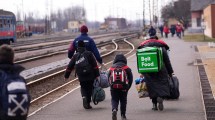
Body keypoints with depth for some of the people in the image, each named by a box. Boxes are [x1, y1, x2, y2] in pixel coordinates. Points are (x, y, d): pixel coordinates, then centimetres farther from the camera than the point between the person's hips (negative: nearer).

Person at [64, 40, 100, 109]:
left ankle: (84, 97, -13)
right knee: (89, 88, 11)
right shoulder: (89, 54, 1)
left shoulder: (75, 56, 8)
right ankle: (88, 103, 11)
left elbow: (70, 67, 11)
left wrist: (66, 75, 21)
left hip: (81, 77, 2)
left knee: (83, 87, 18)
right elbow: (94, 65, -5)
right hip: (90, 76, -2)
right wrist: (97, 74, -3)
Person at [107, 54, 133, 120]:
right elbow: (131, 78, 4)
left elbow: (108, 78, 10)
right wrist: (128, 87, 11)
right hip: (123, 88, -1)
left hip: (113, 87, 1)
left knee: (114, 100, 9)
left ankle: (114, 109, -21)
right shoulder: (126, 68, 7)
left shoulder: (111, 68, 12)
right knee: (123, 101, 13)